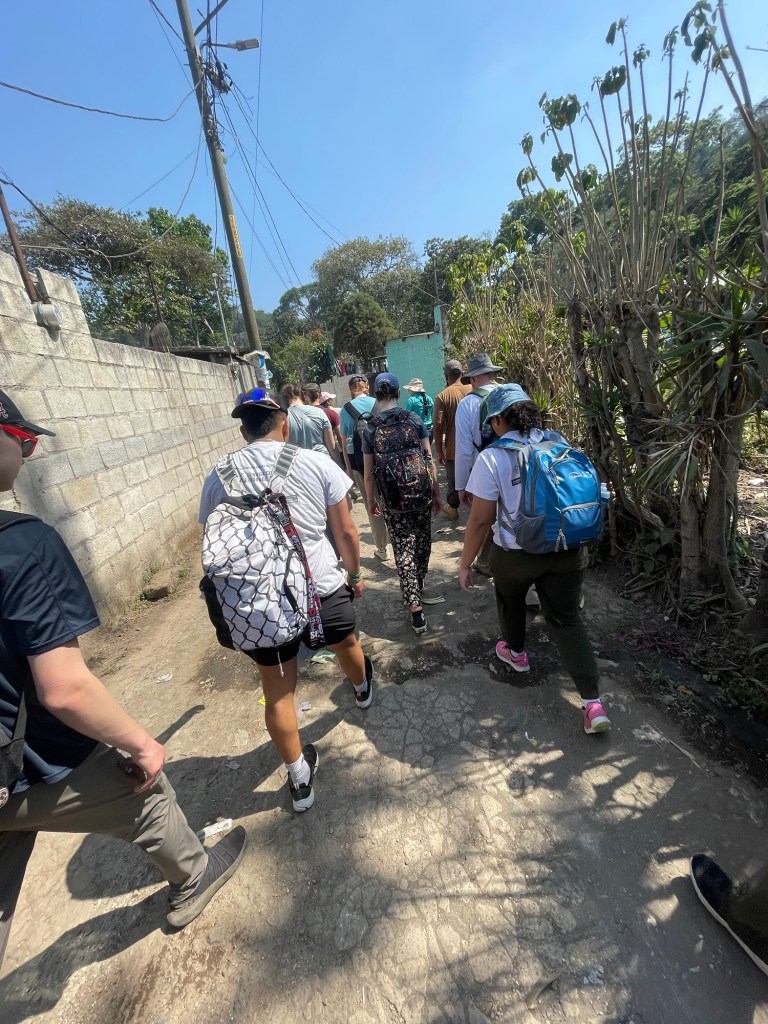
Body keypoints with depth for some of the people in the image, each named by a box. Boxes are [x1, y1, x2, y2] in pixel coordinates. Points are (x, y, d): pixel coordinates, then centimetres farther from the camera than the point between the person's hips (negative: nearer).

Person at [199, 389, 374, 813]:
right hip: (322, 586, 1)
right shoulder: (316, 463, -8)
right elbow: (345, 530, -4)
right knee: (346, 644, 31)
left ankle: (299, 779, 34)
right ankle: (363, 689, 62)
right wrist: (355, 573, 13)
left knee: (277, 692, 17)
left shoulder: (218, 476, -3)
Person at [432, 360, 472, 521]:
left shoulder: (442, 396, -11)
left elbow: (438, 426, -14)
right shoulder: (473, 390, -2)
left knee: (453, 480, 14)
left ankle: (452, 508, 31)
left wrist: (439, 450, -5)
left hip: (453, 447, -2)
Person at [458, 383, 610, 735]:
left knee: (509, 599, 27)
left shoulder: (492, 457, -15)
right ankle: (593, 702, 13)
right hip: (569, 549, 4)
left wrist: (465, 564, -3)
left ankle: (515, 653, 50)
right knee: (567, 619, 15)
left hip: (516, 554, -3)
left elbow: (480, 520, -15)